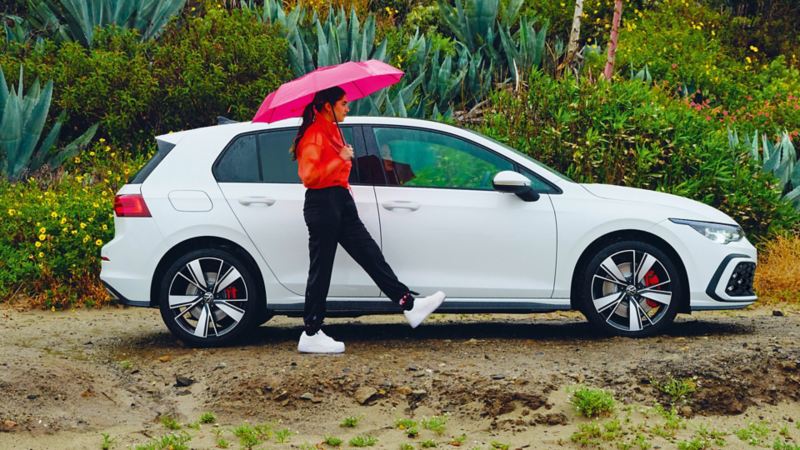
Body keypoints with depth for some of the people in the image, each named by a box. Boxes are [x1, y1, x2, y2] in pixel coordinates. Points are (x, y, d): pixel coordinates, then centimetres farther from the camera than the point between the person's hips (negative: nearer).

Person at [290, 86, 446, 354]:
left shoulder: (331, 130, 17)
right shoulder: (314, 135, -14)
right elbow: (308, 175, -23)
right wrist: (341, 159, -21)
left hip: (341, 202, 10)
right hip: (323, 204, -10)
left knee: (370, 254, 6)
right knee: (321, 270, -4)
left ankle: (409, 305, 6)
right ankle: (311, 335, 1)